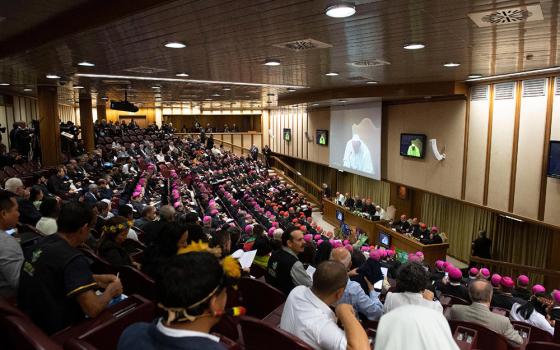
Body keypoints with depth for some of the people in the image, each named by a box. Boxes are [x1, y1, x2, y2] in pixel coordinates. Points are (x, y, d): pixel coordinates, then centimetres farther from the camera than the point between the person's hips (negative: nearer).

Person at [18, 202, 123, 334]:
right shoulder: (73, 259, -29)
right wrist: (111, 291, -10)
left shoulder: (42, 243, -3)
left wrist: (98, 278, 13)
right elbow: (93, 309, -30)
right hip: (55, 330, -8)